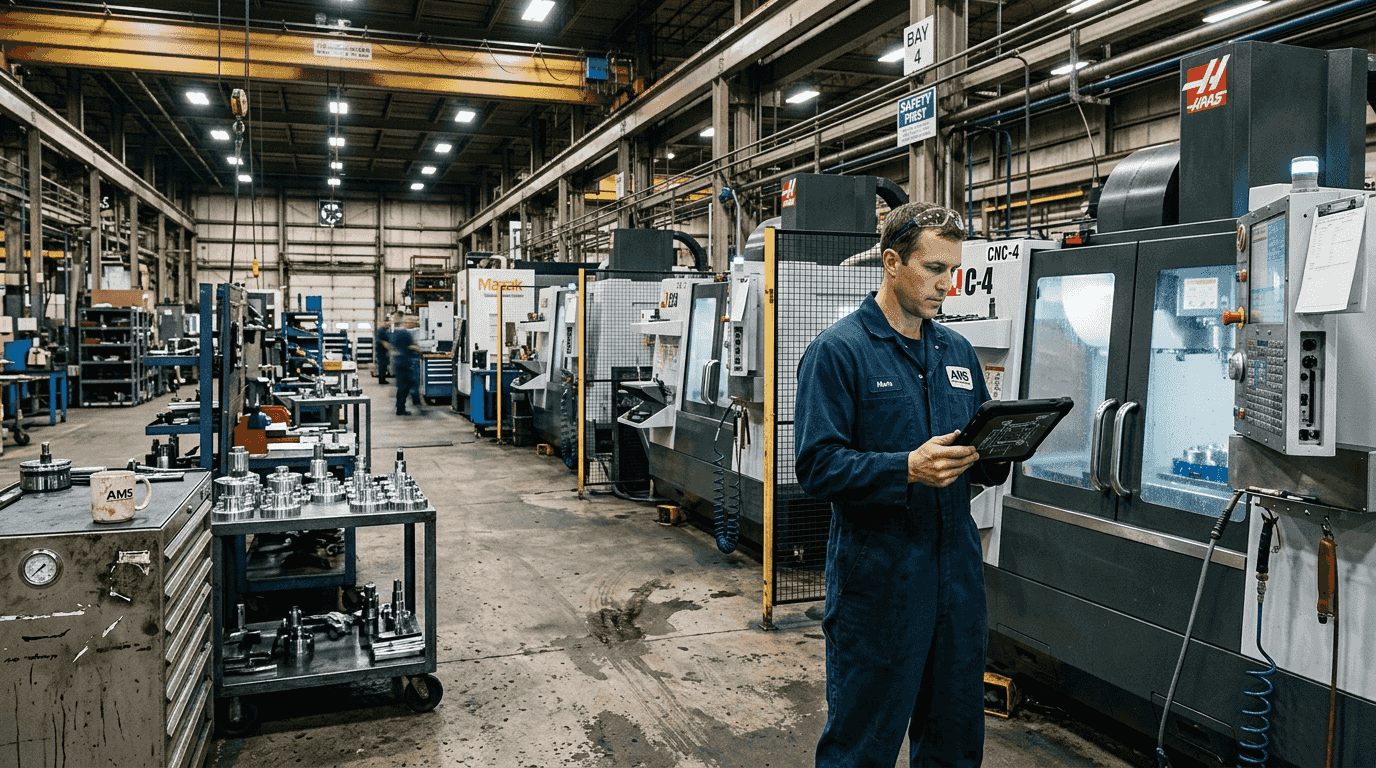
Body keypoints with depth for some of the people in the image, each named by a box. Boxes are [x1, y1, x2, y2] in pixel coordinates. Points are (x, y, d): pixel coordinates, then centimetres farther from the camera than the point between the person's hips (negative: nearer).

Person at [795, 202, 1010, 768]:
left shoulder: (957, 352, 12)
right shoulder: (837, 351, -9)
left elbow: (981, 453, 18)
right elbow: (817, 466, -16)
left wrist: (995, 455, -5)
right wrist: (908, 469, -27)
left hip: (957, 572, 6)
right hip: (877, 579, -6)